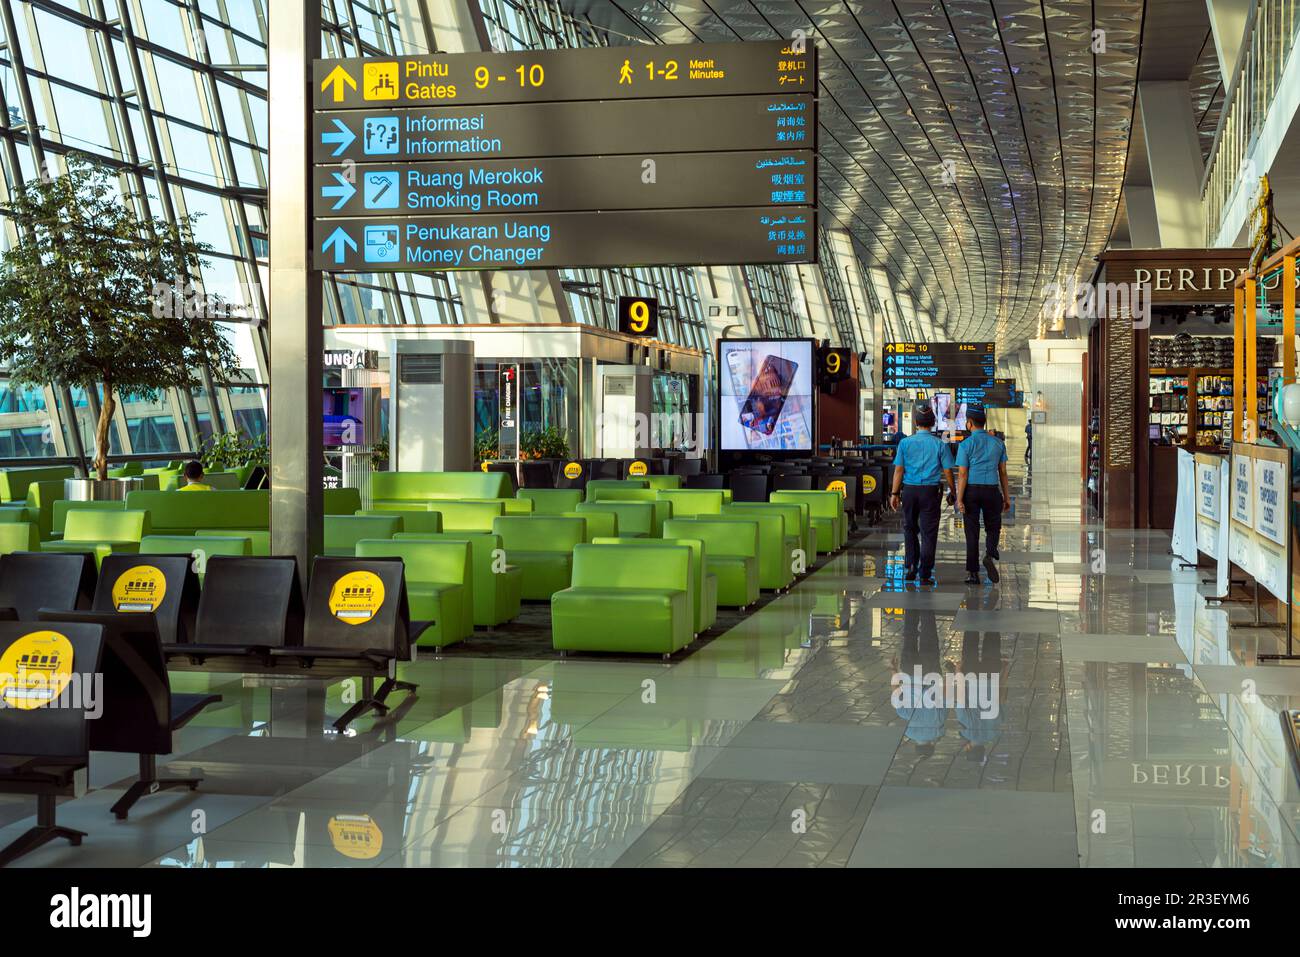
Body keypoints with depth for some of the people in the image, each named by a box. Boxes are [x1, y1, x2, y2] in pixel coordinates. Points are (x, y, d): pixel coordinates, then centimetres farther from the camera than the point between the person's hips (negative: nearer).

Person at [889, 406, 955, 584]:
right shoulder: (940, 444, -2)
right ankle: (925, 573, 1)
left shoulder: (905, 443, 0)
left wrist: (895, 493, 1)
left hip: (909, 490, 1)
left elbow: (899, 470, -3)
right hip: (931, 490, -1)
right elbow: (947, 472, -1)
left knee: (910, 529, 19)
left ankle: (910, 566, 11)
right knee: (928, 532, 3)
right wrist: (953, 492, 12)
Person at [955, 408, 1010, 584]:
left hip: (971, 491, -2)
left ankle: (972, 573, 2)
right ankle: (991, 556, -14)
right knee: (993, 529, 16)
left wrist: (959, 500, -11)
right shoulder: (998, 443, 5)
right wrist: (1007, 497, 12)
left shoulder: (965, 445, -6)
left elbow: (962, 474, -10)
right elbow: (1003, 472, 7)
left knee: (972, 532, 4)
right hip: (992, 491, 2)